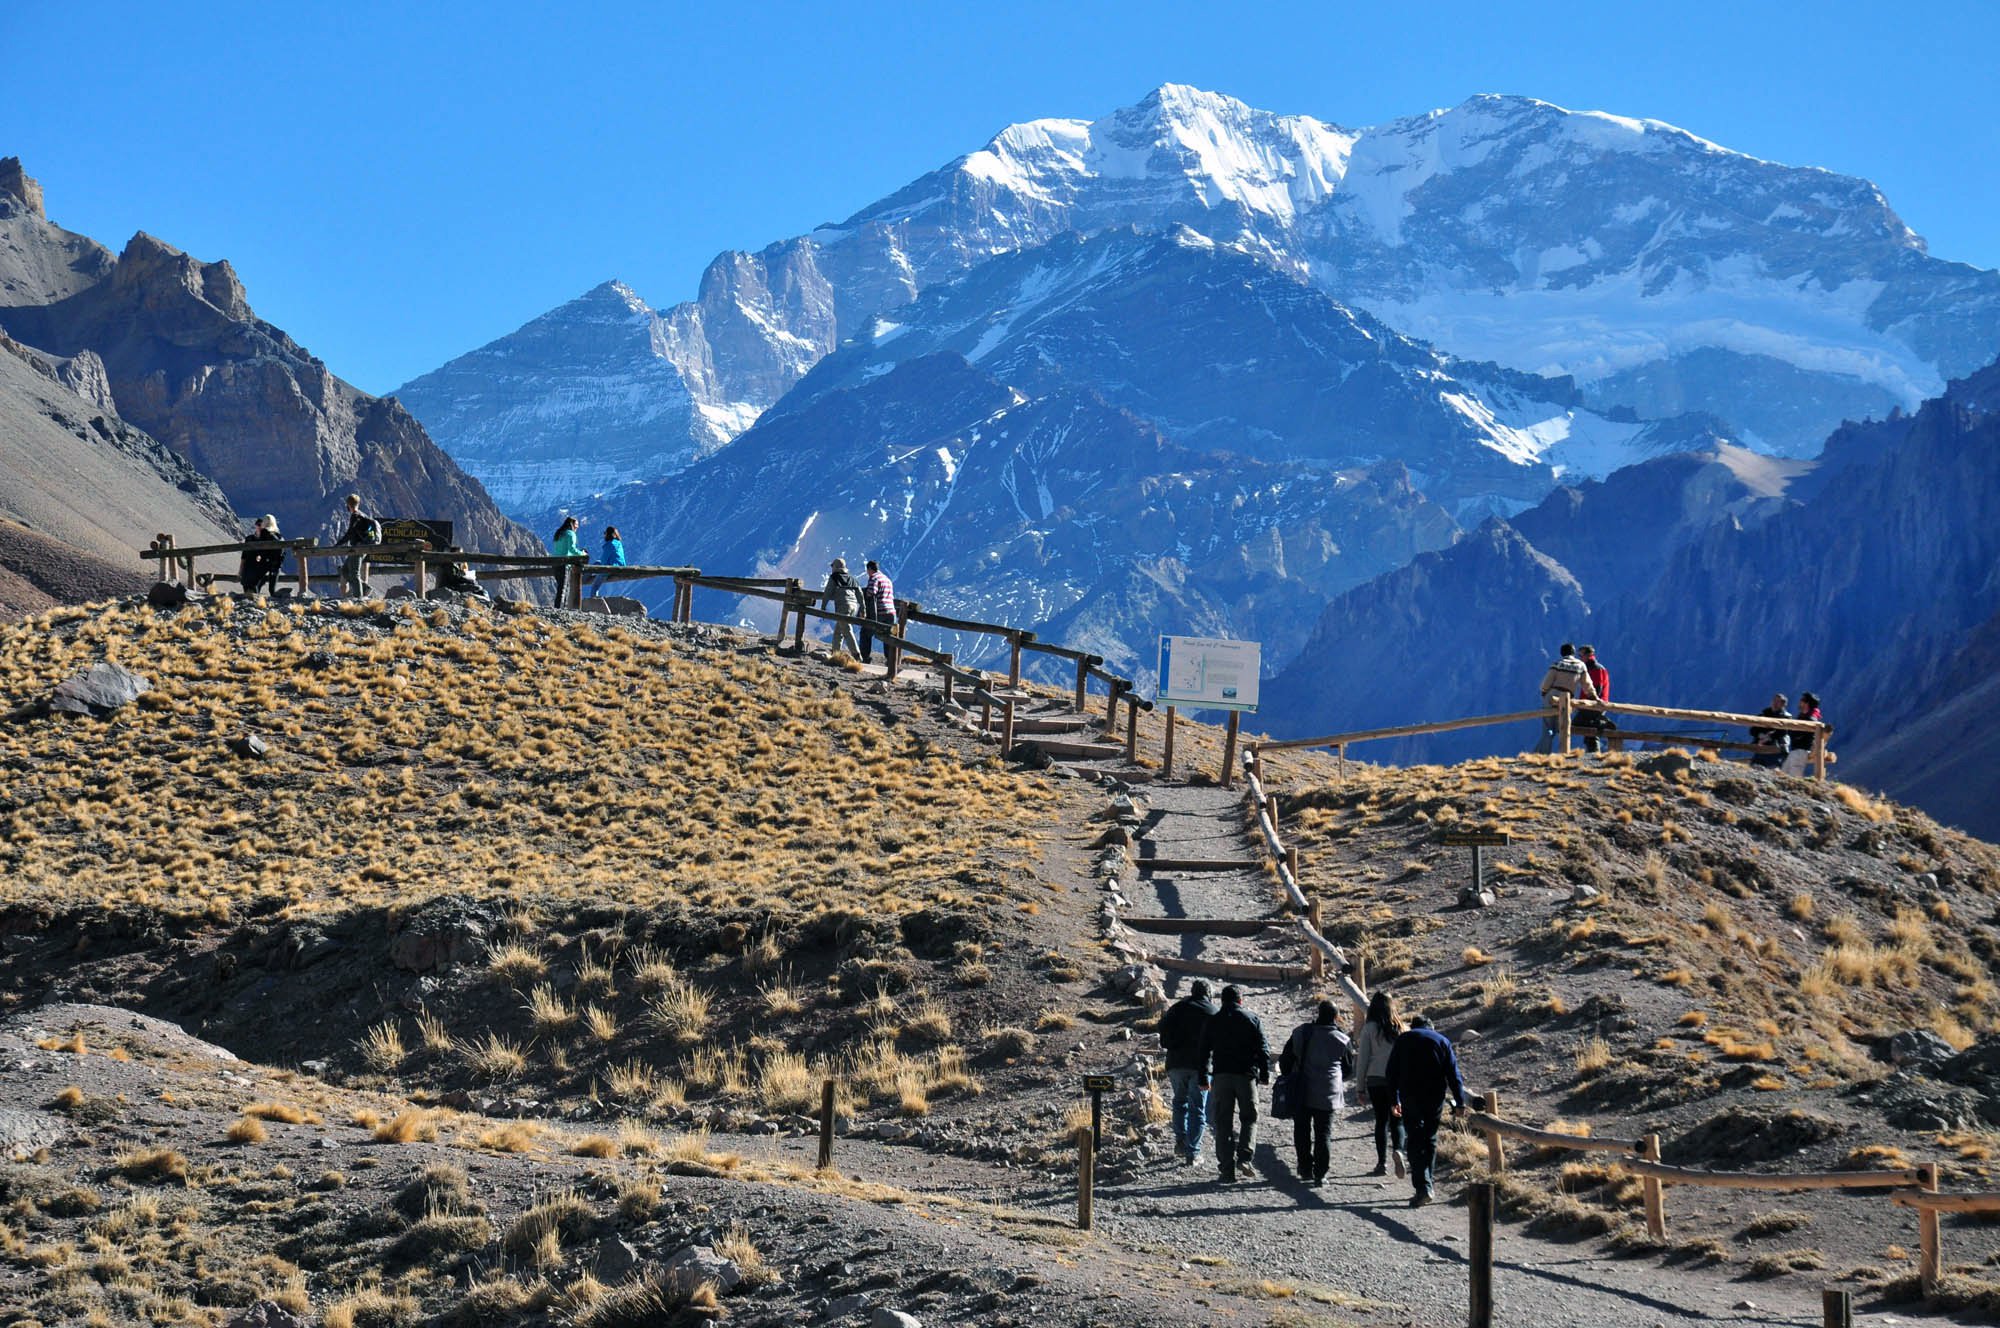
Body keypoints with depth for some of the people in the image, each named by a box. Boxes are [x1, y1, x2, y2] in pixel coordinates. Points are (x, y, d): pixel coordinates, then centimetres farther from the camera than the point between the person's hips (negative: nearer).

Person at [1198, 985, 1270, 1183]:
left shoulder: (1212, 1022, 7)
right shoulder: (1251, 1019, 3)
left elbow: (1205, 1051, 7)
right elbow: (1263, 1049, 1)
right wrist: (1265, 1074, 7)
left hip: (1221, 1077, 1)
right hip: (1246, 1075, -1)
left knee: (1223, 1123, 4)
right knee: (1249, 1118, 12)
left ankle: (1227, 1169, -1)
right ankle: (1244, 1157, -8)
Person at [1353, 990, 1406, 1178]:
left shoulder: (1370, 1028, -5)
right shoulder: (1399, 1029, 0)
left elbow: (1363, 1057, -3)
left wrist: (1360, 1084, 6)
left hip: (1375, 1079, -1)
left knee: (1381, 1120, 7)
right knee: (1396, 1120, 8)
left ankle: (1382, 1163, 6)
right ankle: (1398, 1150, -19)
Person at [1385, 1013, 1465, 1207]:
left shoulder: (1403, 1040, 9)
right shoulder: (1442, 1041, 11)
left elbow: (1392, 1073, 6)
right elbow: (1453, 1074, 4)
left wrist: (1395, 1099, 11)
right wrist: (1460, 1101, 3)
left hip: (1410, 1097, -2)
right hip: (1435, 1097, 2)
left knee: (1415, 1141, -3)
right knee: (1430, 1139, 14)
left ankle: (1423, 1186, -17)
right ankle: (1426, 1186, 16)